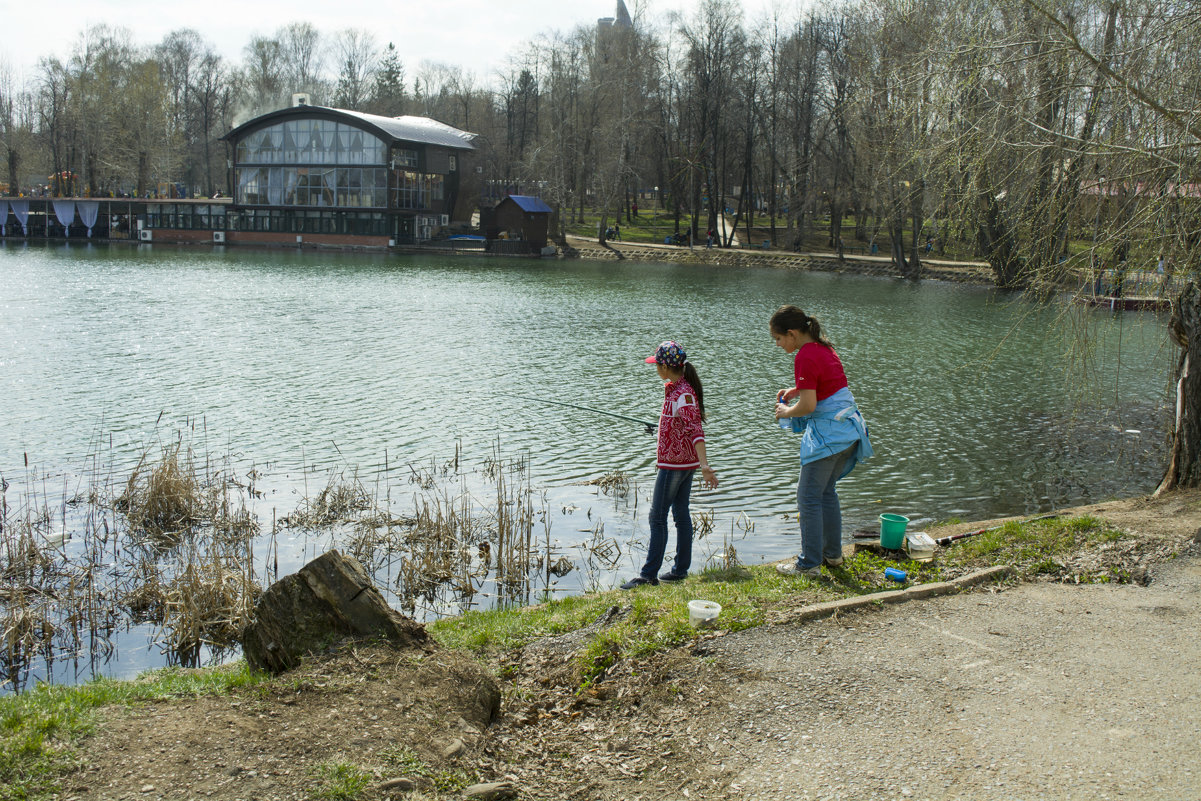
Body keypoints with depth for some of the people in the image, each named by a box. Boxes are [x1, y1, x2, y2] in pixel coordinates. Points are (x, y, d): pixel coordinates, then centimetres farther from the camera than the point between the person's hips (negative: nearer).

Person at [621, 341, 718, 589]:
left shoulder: (682, 393, -21)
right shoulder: (676, 388, 9)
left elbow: (695, 430, -30)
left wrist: (704, 465, -38)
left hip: (674, 465, -10)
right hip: (684, 463, 10)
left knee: (657, 517, -5)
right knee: (681, 514, 13)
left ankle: (649, 574, -1)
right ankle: (680, 569, 20)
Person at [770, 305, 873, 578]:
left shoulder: (805, 357, -18)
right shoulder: (823, 347, 10)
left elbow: (808, 405, -22)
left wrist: (786, 412, -3)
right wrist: (797, 390, 17)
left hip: (827, 433, -10)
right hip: (847, 428, 10)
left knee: (809, 498, -2)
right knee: (827, 492, 20)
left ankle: (810, 564, 2)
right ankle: (833, 553, 28)